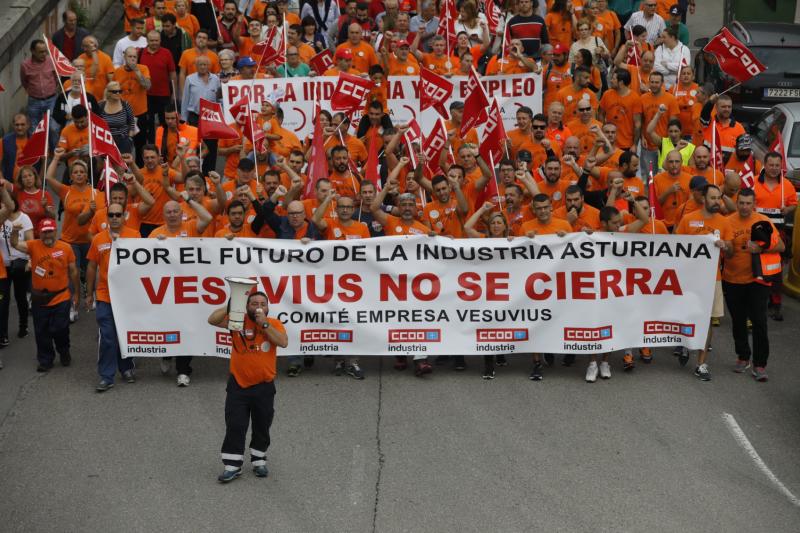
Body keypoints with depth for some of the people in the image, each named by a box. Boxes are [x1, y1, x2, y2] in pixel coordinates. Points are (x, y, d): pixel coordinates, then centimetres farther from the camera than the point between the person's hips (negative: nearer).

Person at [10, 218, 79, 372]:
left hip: (61, 297, -1)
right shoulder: (33, 246, -7)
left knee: (60, 329, 6)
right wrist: (15, 232, -45)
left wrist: (76, 293, 8)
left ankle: (64, 352, 34)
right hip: (39, 298, 1)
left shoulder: (66, 248, -7)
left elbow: (73, 271, 3)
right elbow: (15, 244, -23)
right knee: (42, 332, 10)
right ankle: (45, 360, 26)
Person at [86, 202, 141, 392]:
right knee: (107, 338, -2)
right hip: (105, 297, 0)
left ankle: (126, 368, 30)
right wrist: (89, 294, 10)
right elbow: (91, 267, 9)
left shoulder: (135, 236, -2)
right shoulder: (98, 239, 2)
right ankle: (106, 377, 3)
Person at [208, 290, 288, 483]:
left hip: (264, 386, 1)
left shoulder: (274, 324, -2)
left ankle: (259, 462, 29)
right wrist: (232, 305, -21)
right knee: (235, 427, 1)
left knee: (262, 427, 13)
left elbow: (283, 342, -19)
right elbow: (212, 320, -13)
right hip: (238, 385, -1)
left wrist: (265, 324, -21)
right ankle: (232, 466, 7)